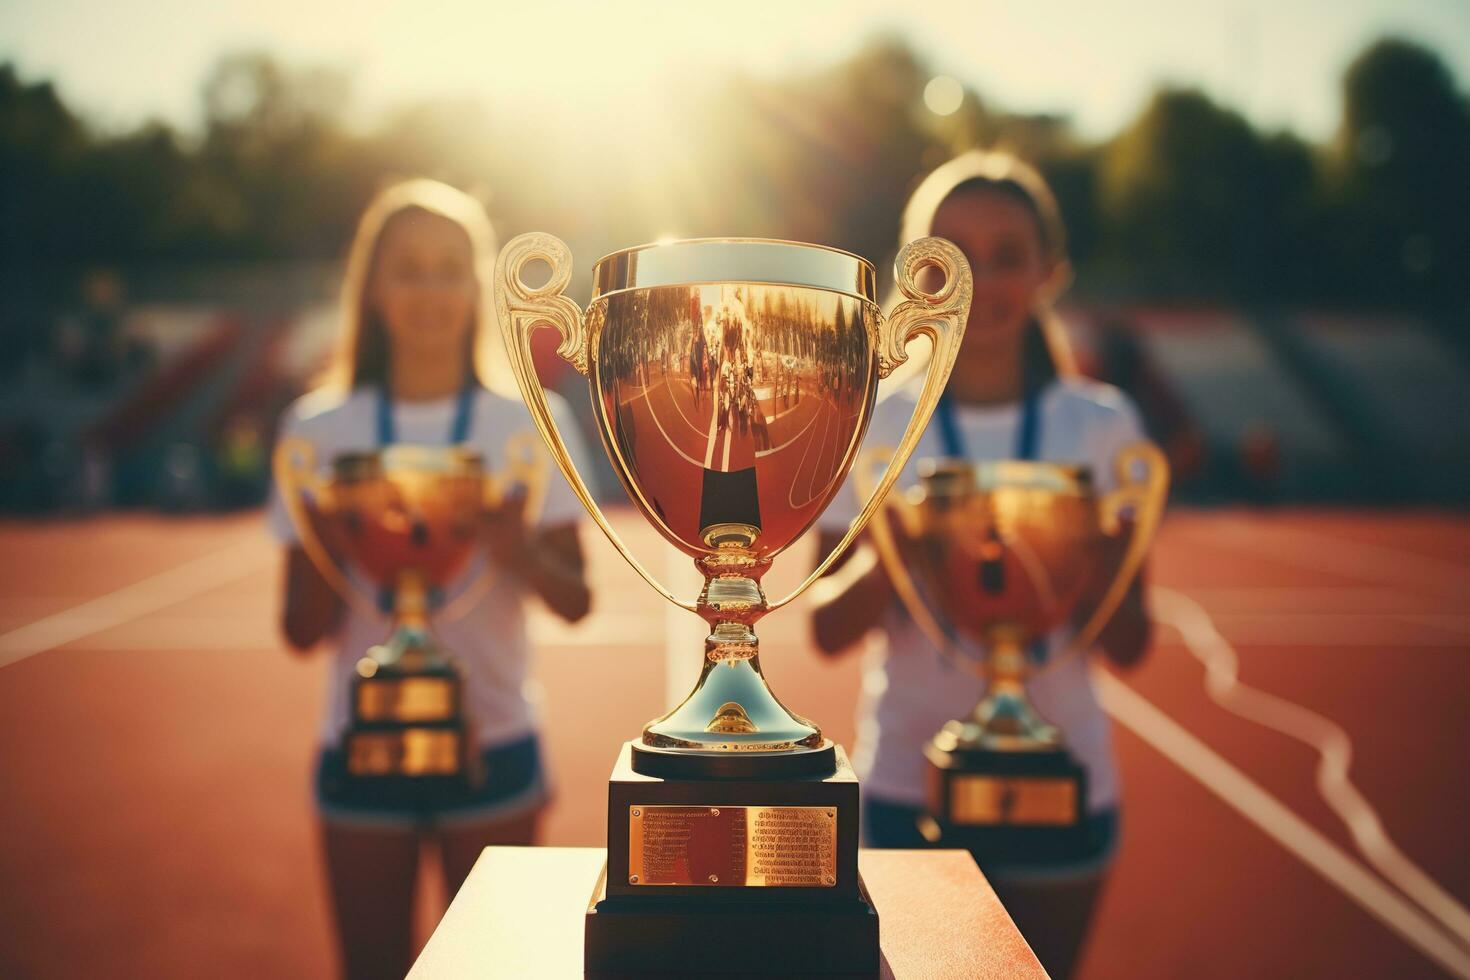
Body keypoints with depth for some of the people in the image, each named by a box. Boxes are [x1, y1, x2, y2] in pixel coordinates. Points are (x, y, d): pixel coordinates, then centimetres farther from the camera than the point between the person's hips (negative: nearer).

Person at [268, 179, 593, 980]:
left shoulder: (530, 422, -1)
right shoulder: (320, 431, 0)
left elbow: (575, 600, -4)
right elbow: (302, 631, -2)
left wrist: (518, 548, -25)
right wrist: (331, 540, -21)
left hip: (493, 745, -1)